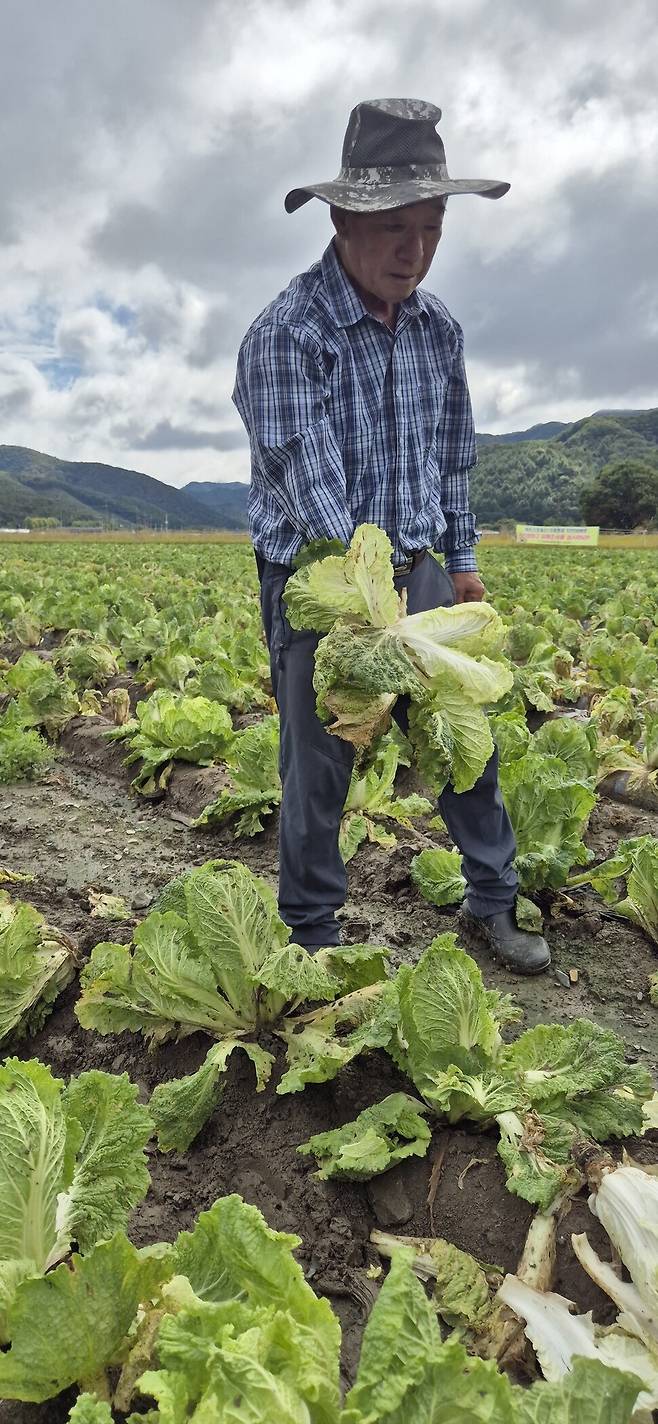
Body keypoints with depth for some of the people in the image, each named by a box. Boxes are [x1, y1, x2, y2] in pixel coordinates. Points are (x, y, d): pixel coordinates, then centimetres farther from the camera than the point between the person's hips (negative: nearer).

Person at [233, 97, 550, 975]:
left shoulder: (439, 329, 6)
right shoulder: (286, 336, -16)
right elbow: (314, 493, -25)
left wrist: (463, 560, 15)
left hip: (416, 574, 6)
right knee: (319, 771, 3)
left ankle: (493, 906, 29)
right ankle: (312, 938, 24)